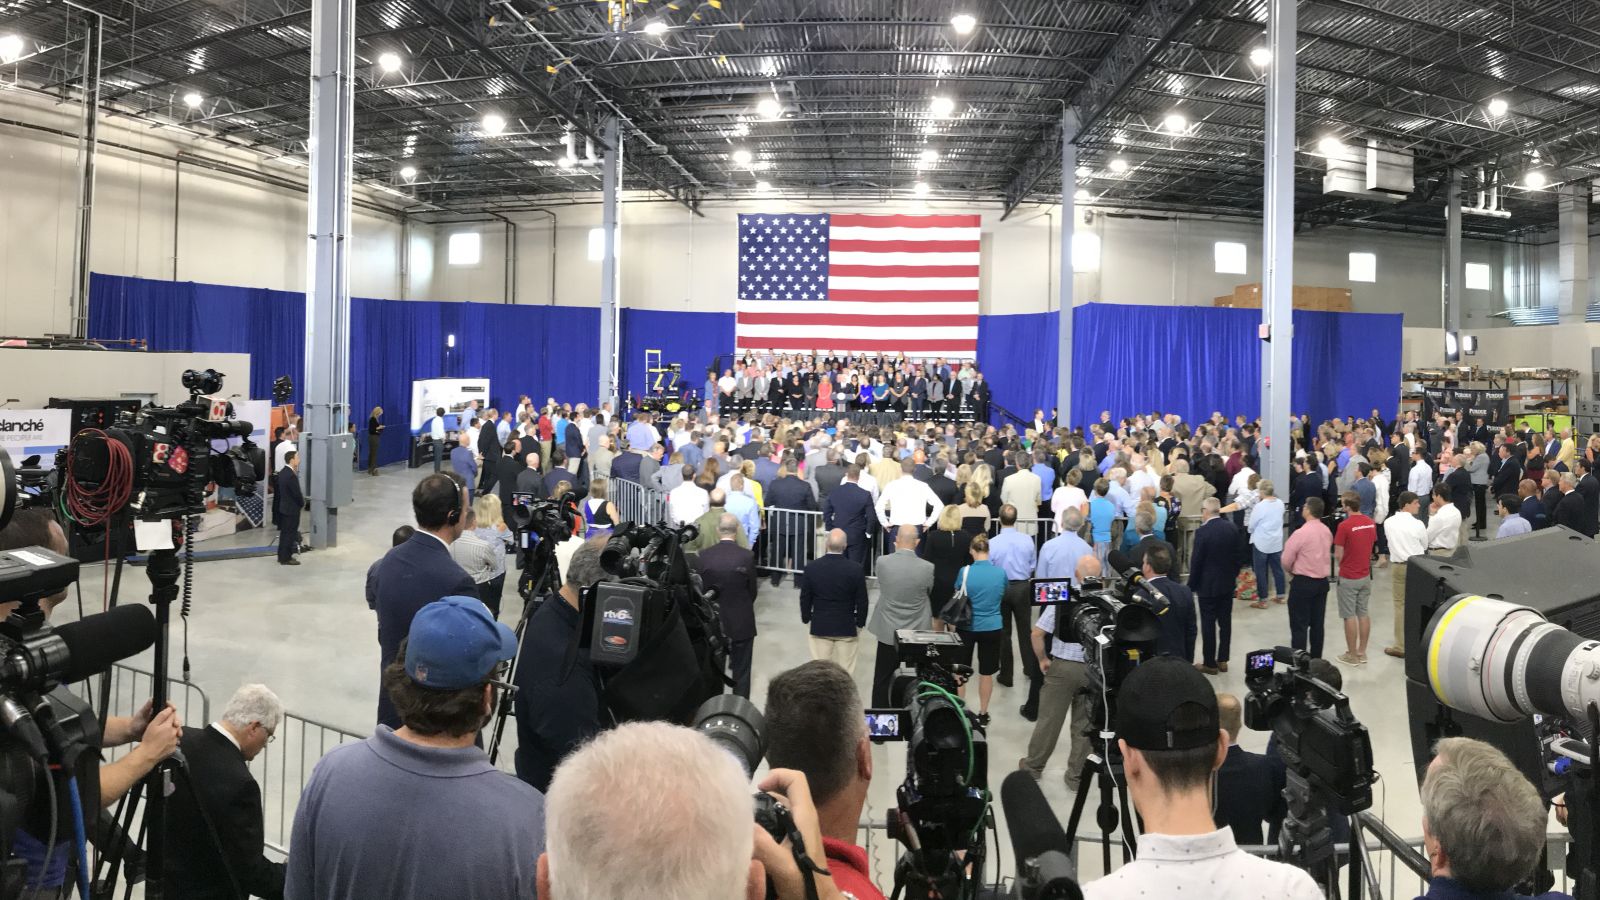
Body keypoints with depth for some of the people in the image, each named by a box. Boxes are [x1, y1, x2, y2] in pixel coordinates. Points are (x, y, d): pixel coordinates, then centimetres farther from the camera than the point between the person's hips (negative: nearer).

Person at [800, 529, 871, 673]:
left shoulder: (811, 567, -12)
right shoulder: (856, 570, -16)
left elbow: (805, 598, -2)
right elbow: (862, 601, -7)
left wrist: (806, 618, 13)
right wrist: (860, 623, 8)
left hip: (819, 626, 1)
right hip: (847, 627, -1)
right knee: (845, 671, 9)